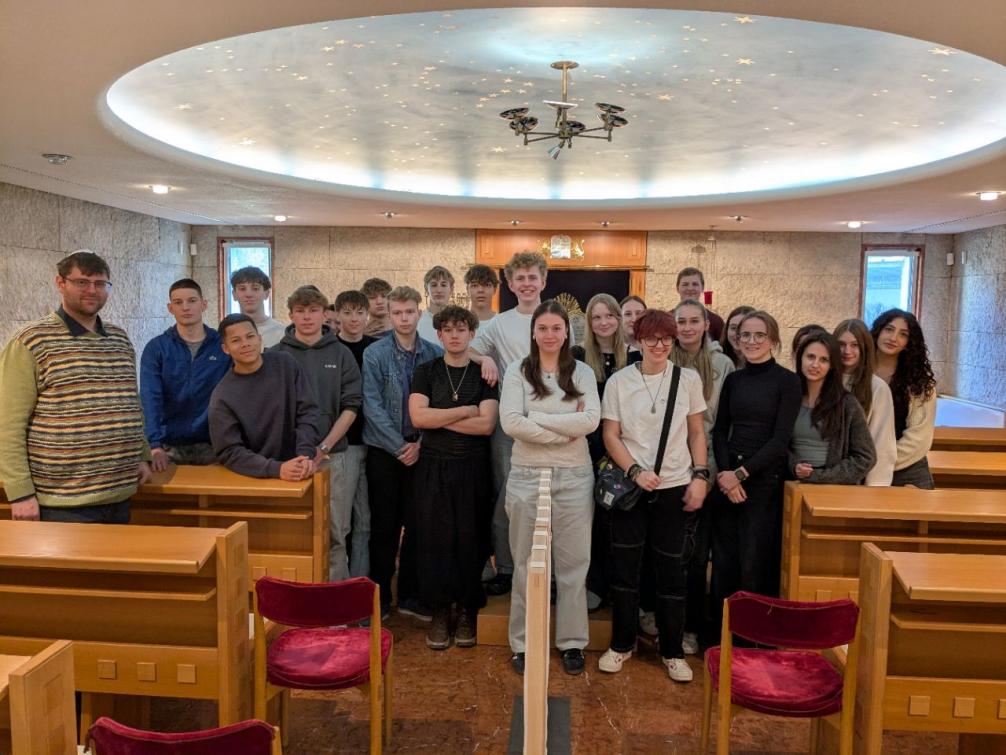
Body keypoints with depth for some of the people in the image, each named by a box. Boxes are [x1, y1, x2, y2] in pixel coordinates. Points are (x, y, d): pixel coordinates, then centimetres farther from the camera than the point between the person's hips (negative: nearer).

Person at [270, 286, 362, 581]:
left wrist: (325, 447, -7)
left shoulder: (341, 354, 6)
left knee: (335, 534, 3)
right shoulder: (276, 355, 5)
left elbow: (351, 405, 2)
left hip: (333, 455, 0)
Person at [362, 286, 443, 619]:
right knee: (384, 525, 6)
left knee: (417, 524, 8)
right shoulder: (375, 354, -4)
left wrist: (421, 443, -9)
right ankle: (380, 594, 19)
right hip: (384, 450, -2)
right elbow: (372, 405, -9)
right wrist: (399, 446, -13)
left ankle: (410, 594, 22)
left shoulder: (435, 354, 2)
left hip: (421, 450, 2)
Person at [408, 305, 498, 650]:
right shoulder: (426, 372, 6)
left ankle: (468, 612, 18)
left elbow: (486, 425, -9)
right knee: (435, 538, 1)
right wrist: (464, 411, -9)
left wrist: (439, 419, -9)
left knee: (471, 539, 3)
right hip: (433, 467, 1)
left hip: (472, 469, 0)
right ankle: (439, 612, 15)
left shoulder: (483, 374, 4)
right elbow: (418, 416, -10)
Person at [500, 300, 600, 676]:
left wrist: (537, 418, -12)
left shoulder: (583, 373, 4)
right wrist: (565, 432, -13)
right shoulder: (517, 371, 0)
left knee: (573, 562, 8)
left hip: (574, 477, 1)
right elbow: (511, 422, -13)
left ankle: (572, 642, 23)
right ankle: (523, 642, 22)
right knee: (527, 562, 9)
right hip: (527, 476, -1)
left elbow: (591, 420, -11)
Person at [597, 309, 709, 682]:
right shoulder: (619, 381, -1)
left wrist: (700, 476, -3)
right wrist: (636, 471, -14)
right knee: (624, 568, 7)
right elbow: (611, 435, -2)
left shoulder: (689, 379, 2)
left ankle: (672, 651, 23)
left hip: (676, 489, 0)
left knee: (672, 571, 7)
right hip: (631, 488, 0)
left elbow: (697, 433, 7)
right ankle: (621, 644, 25)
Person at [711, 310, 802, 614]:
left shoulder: (788, 381, -3)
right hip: (727, 479, 4)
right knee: (723, 562, 7)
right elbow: (719, 431, 9)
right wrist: (724, 473, -7)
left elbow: (781, 438, -9)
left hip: (764, 481, -4)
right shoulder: (733, 379, 11)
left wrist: (741, 473, -14)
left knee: (754, 565, 1)